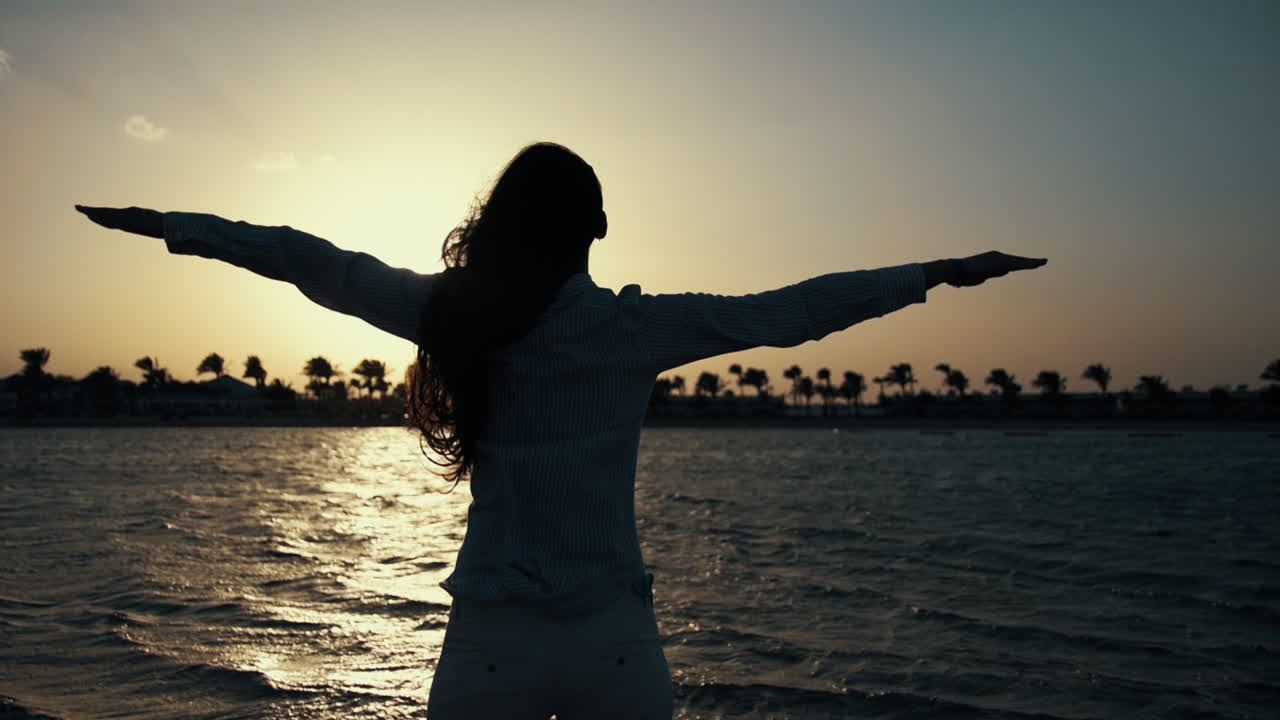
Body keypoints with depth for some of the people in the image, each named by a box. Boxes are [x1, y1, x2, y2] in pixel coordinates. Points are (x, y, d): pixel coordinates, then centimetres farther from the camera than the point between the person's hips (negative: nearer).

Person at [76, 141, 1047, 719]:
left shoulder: (455, 314, -3)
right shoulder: (637, 325, -7)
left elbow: (322, 265, 6)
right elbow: (787, 312, -3)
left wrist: (174, 227, 19)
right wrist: (936, 272, 7)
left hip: (492, 638, 1)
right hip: (613, 639, -1)